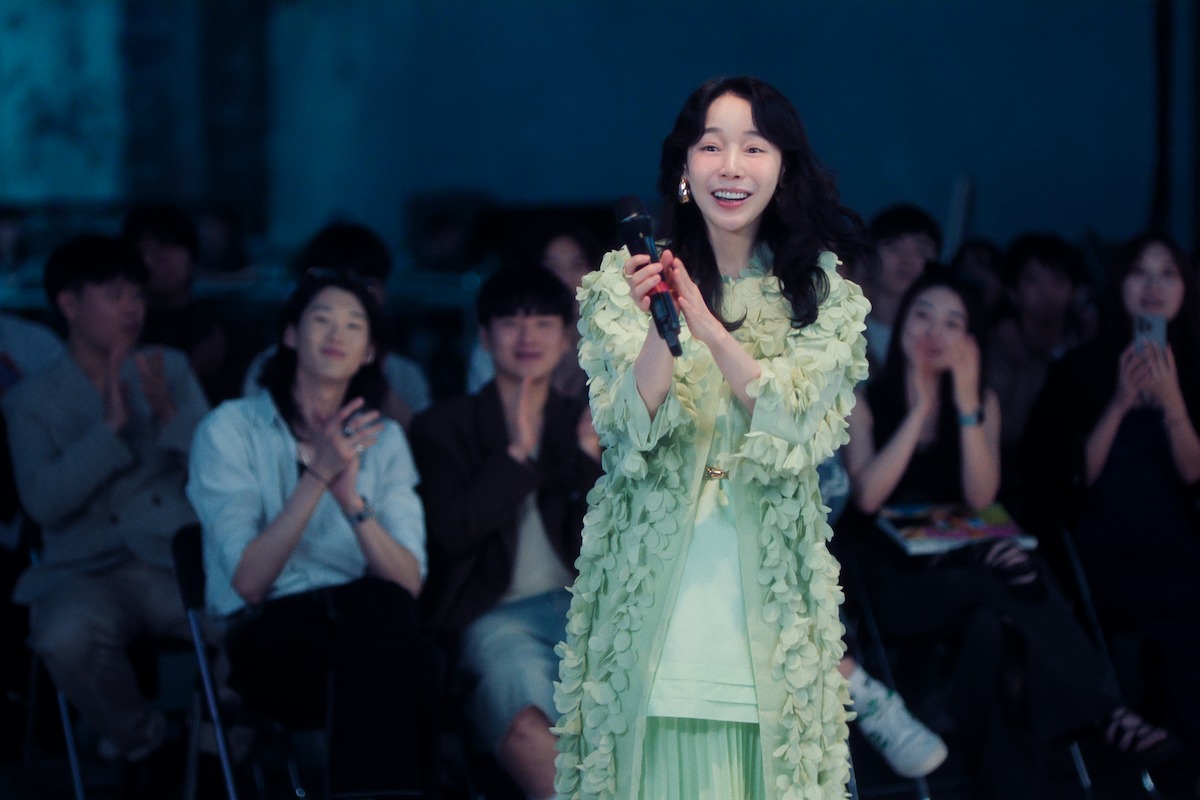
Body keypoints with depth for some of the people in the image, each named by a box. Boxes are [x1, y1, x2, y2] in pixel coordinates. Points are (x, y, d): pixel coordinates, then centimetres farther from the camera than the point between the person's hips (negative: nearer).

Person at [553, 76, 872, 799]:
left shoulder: (823, 290, 3)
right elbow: (633, 434, -8)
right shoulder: (625, 279, 2)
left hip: (767, 573, 1)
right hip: (655, 573, 0)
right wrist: (656, 324, -25)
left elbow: (800, 429, -10)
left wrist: (708, 326, -22)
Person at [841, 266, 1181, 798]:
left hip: (962, 562, 3)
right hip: (896, 579, -3)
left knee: (994, 624, -36)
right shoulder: (865, 401, 5)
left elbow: (980, 498, -4)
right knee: (1010, 580, -35)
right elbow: (867, 495, -12)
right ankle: (1103, 710, -35)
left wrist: (966, 405, -12)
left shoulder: (984, 403, 12)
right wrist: (920, 408, -10)